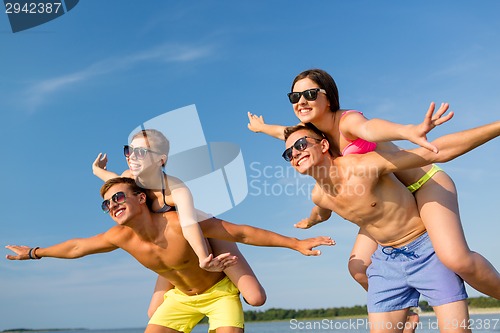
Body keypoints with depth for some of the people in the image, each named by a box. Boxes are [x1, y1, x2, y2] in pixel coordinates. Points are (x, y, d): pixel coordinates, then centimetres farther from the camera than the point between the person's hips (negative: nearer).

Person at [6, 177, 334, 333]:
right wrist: (34, 252, 14)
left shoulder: (181, 224, -34)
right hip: (181, 297, 5)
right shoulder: (121, 236, -18)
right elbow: (76, 247, 1)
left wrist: (296, 243, -28)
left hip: (220, 291, -5)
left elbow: (242, 233, -29)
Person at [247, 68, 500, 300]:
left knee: (456, 259, -28)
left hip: (425, 184, -8)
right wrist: (262, 127, 42)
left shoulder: (347, 120, -24)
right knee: (358, 268, 3)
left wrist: (408, 131, -70)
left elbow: (369, 128, -49)